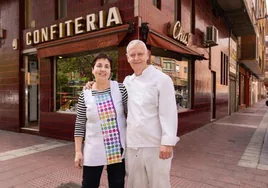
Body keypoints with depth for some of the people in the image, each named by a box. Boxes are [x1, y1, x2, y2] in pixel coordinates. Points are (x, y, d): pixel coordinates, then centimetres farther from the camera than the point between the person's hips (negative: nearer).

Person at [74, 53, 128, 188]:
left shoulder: (120, 88, -6)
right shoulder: (85, 95, -5)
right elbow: (80, 125, 0)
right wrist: (78, 151, -2)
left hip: (118, 148, 1)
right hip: (93, 151, 0)